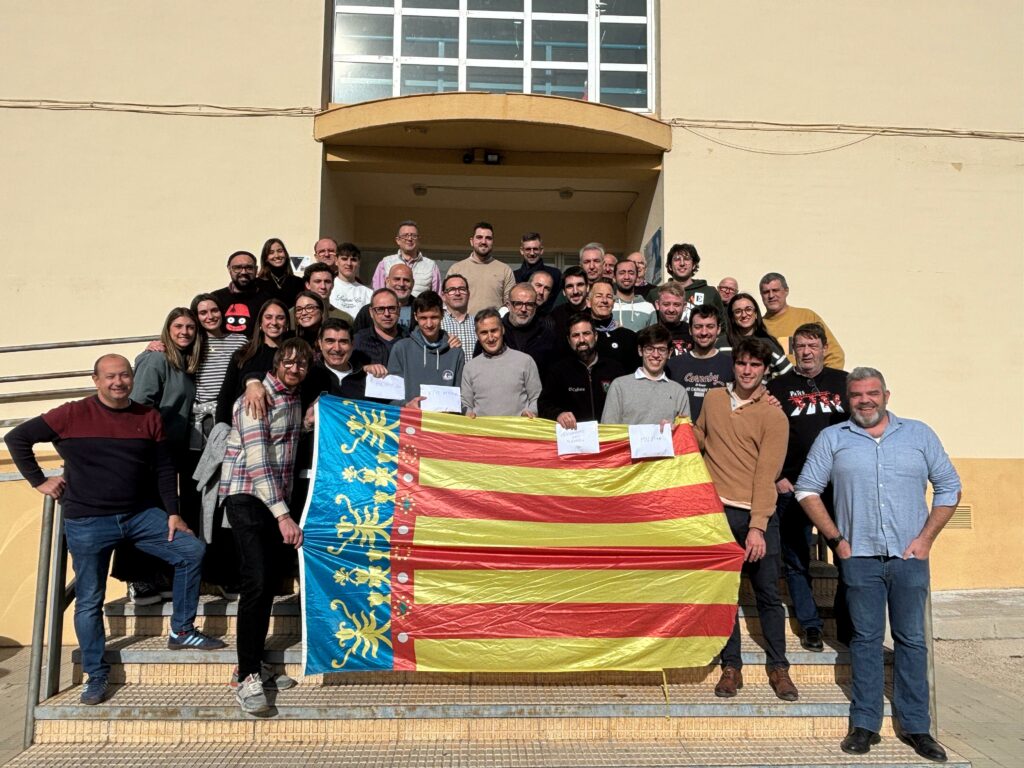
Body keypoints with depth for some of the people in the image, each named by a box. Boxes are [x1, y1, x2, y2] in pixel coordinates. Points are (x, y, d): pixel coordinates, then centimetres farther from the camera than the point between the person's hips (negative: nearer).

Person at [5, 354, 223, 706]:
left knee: (192, 551, -8)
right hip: (87, 522, -3)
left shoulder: (149, 417, 2)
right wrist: (38, 481, 0)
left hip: (141, 515, 3)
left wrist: (173, 513, 0)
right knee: (89, 600, 3)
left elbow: (164, 469, 6)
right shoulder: (72, 415, -7)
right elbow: (17, 438, 2)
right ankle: (96, 675, 19)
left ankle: (181, 631, 7)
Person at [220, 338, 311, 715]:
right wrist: (283, 515, -27)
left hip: (276, 499, 8)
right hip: (247, 496, -8)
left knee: (269, 583, 9)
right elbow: (258, 460, -23)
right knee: (256, 583, -14)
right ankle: (247, 679, -7)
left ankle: (254, 664, 21)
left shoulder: (295, 398, 11)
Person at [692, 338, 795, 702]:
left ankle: (778, 667, 22)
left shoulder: (773, 416, -3)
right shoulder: (713, 399, 10)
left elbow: (766, 474, -10)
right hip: (717, 510, 3)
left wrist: (757, 527, -17)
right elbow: (700, 438, 26)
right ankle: (731, 666, 19)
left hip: (757, 514, -3)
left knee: (768, 594, 6)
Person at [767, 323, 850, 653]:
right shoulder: (779, 386, 6)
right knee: (796, 560, 4)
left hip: (839, 486, 1)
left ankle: (847, 625, 17)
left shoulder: (843, 382, 11)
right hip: (792, 487, -1)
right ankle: (810, 624, 16)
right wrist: (777, 479, -6)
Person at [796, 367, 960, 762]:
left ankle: (916, 726, 17)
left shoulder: (919, 434, 8)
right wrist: (836, 539, -2)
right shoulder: (832, 438, 5)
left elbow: (949, 486, 9)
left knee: (912, 639, 7)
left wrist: (926, 537, 0)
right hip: (859, 556, -1)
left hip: (909, 556, 1)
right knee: (865, 639, 5)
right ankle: (864, 724, 14)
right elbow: (807, 489, 5)